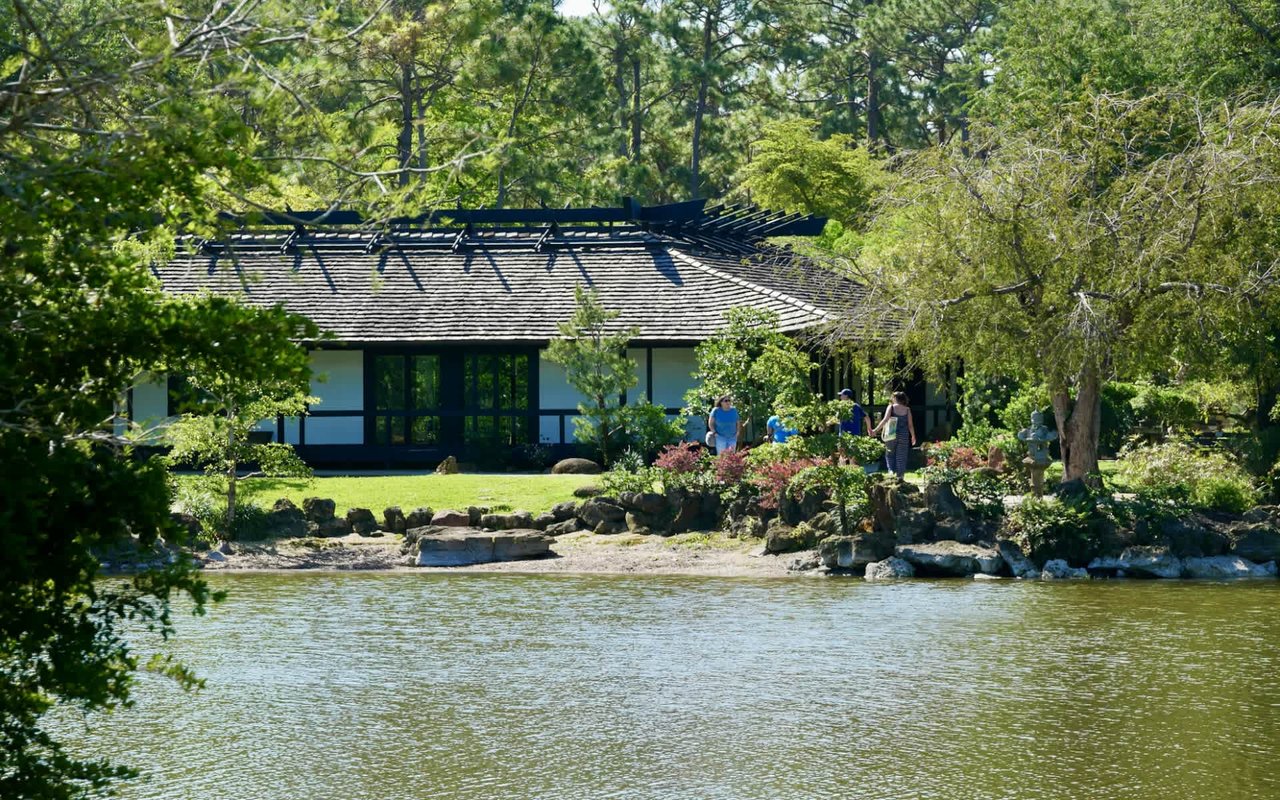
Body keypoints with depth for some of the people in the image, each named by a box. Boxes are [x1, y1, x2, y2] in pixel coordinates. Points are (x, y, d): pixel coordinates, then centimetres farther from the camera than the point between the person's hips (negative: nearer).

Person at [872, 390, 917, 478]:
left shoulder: (891, 407, -3)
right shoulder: (907, 410, 2)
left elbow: (885, 420, -13)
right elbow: (910, 425, 2)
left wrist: (875, 430, -11)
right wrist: (913, 436, 15)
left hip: (892, 435, -1)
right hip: (904, 435, 1)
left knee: (890, 455, 13)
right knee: (901, 457, 7)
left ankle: (892, 470, -7)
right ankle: (900, 476, 7)